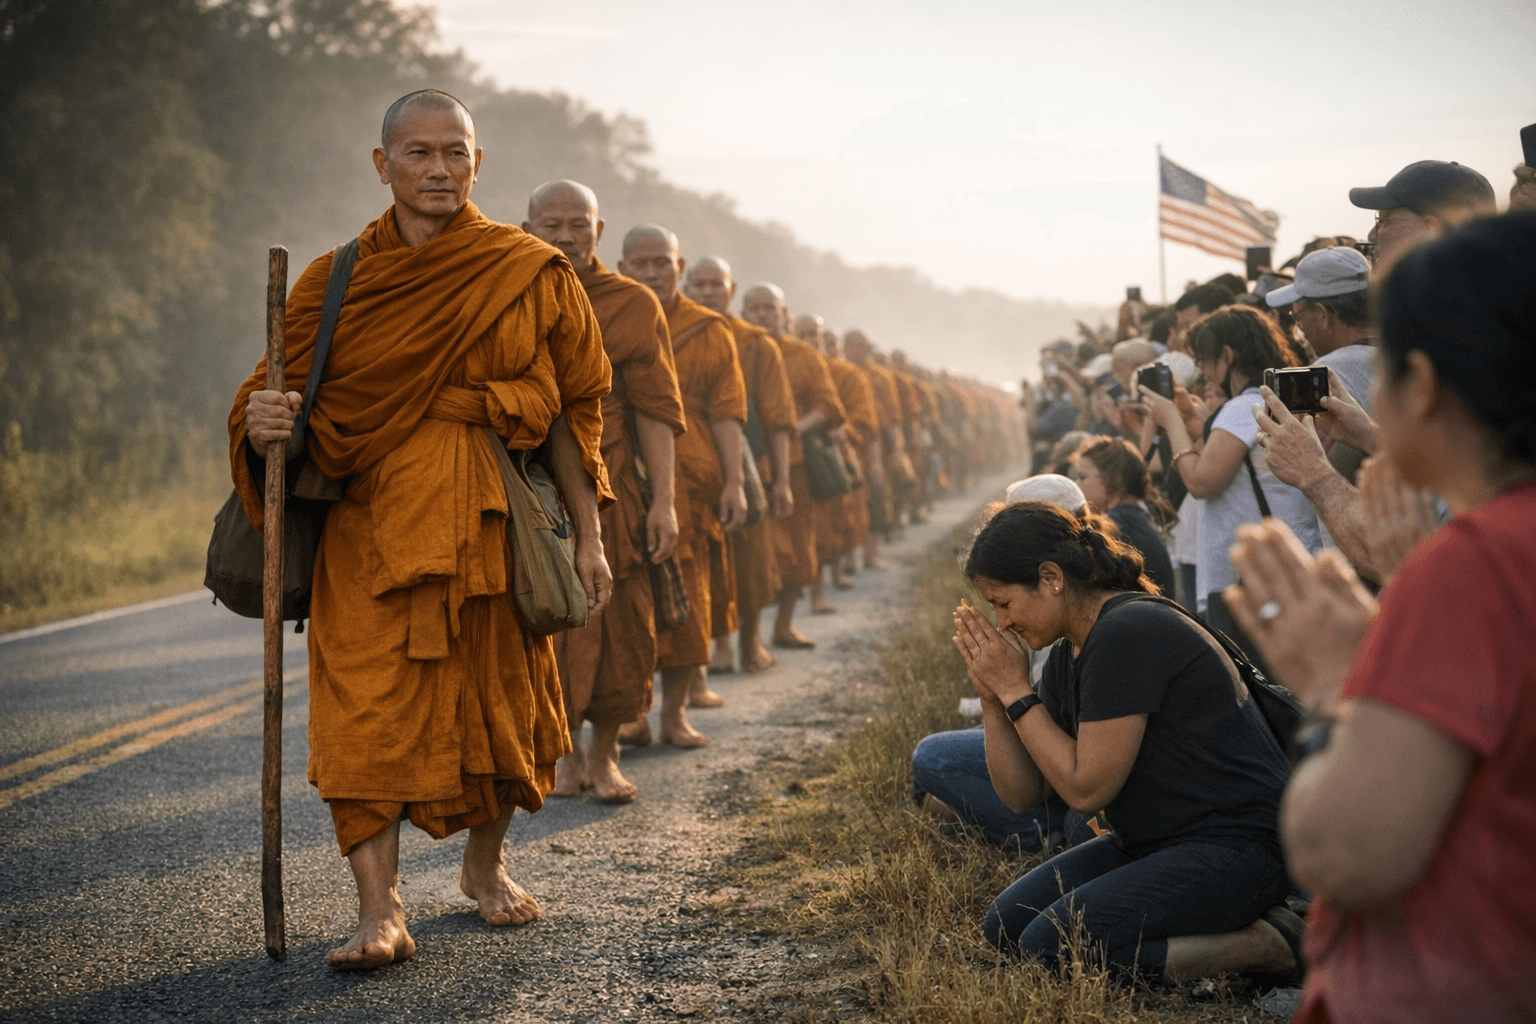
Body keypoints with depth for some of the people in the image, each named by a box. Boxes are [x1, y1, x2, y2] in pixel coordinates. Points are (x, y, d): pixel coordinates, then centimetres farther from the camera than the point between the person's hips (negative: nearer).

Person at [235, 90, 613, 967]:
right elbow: (283, 400, 5)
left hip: (493, 522, 1)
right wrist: (264, 424, -19)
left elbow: (571, 411, 6)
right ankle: (380, 911, -10)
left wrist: (589, 536, 2)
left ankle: (487, 863, 32)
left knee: (501, 691, 8)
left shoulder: (531, 276, 4)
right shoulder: (335, 283, 5)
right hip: (371, 522, 0)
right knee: (369, 705, -12)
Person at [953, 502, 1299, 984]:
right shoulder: (1069, 654, 9)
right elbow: (1022, 793, 9)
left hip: (1235, 849, -11)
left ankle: (1259, 945, -11)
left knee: (1048, 949, -20)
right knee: (1006, 923, 4)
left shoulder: (1128, 635, -20)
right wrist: (992, 696, -3)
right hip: (1156, 843, 11)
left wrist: (1016, 691, -13)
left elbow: (1085, 789, -20)